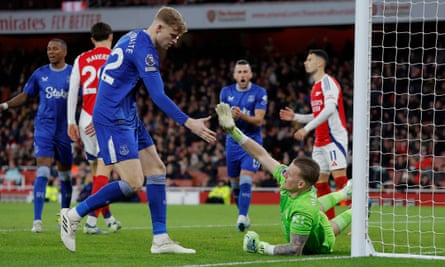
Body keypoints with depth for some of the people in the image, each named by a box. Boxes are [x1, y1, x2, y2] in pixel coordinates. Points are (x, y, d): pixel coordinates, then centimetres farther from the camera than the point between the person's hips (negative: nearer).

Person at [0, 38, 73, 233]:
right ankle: (37, 220, -18)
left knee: (65, 174, 11)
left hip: (65, 130, 1)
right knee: (42, 171, -14)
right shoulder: (40, 74, 5)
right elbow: (25, 95, 13)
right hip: (43, 128, -1)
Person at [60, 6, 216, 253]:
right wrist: (189, 123, -24)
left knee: (156, 171, 7)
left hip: (128, 118, 11)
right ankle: (74, 215, -1)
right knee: (134, 184, -14)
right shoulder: (144, 49, -18)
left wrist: (99, 117, 25)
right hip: (114, 120, -11)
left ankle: (160, 239, 6)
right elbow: (158, 96, -23)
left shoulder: (132, 39, 13)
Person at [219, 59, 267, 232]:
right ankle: (243, 215, 27)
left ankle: (242, 217, -25)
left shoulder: (259, 93, -7)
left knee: (246, 180, -19)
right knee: (235, 183, 10)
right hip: (233, 141, 4)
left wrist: (241, 115, -31)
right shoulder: (226, 92, 3)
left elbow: (259, 120, -13)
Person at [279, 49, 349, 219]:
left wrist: (306, 129, -24)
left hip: (334, 138, -9)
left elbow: (329, 109, -23)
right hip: (320, 141, 10)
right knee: (320, 182, 5)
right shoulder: (316, 87, 20)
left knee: (340, 179, -16)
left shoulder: (328, 82, -8)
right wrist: (295, 117, 17)